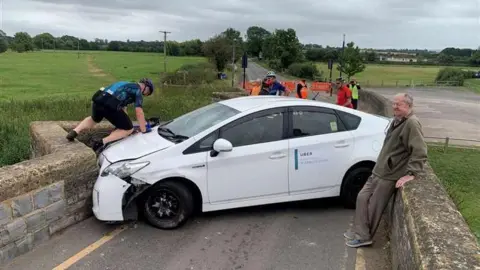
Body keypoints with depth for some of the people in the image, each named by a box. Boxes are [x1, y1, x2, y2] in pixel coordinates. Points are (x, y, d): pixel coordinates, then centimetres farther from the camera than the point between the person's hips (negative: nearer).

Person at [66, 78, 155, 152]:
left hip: (97, 100, 8)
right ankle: (102, 143, -7)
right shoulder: (138, 90, 8)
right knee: (129, 129, 8)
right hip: (110, 105, -8)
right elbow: (139, 112, -3)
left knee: (94, 119, 39)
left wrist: (126, 120, 44)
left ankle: (74, 132, 19)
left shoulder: (127, 86, 32)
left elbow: (122, 107, 38)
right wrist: (144, 130, 3)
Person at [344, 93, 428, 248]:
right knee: (362, 197, 12)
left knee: (374, 207, 1)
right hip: (378, 171, 9)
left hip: (389, 175, -9)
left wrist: (412, 174, -29)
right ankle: (359, 232, 24)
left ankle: (364, 236, 17)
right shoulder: (397, 121, 11)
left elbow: (420, 152, -26)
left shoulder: (412, 123, -19)